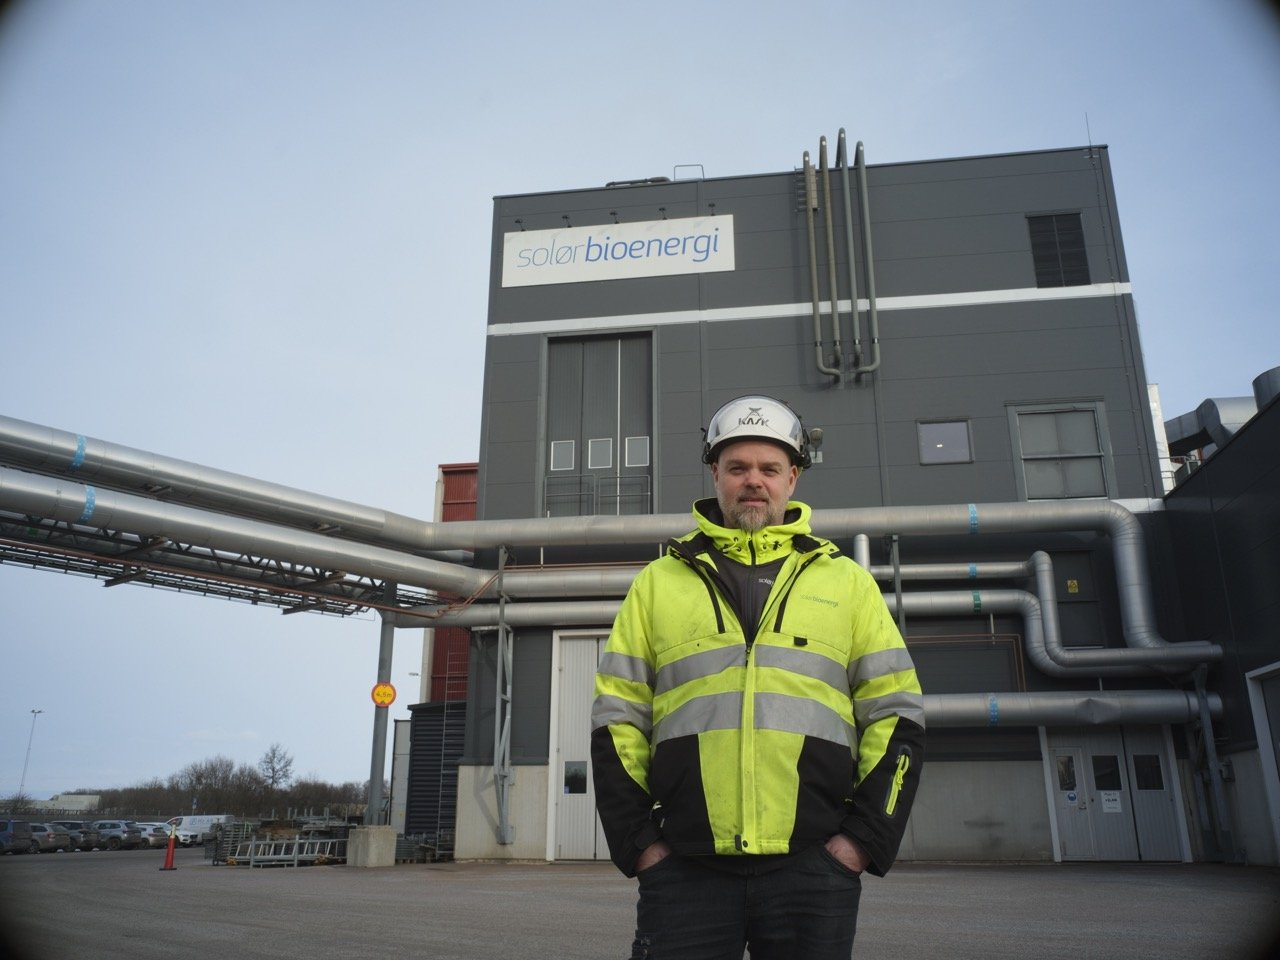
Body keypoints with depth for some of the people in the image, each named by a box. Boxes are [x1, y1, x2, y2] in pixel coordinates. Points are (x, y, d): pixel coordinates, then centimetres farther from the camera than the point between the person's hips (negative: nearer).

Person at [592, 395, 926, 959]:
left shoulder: (847, 581, 10)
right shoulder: (658, 582, 10)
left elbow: (895, 713, 8)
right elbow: (616, 716, 8)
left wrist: (864, 837, -1)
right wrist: (638, 842, 0)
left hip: (814, 868, 0)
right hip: (686, 869, 0)